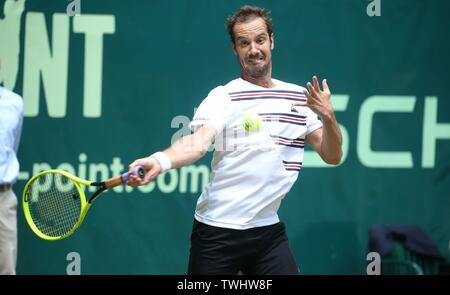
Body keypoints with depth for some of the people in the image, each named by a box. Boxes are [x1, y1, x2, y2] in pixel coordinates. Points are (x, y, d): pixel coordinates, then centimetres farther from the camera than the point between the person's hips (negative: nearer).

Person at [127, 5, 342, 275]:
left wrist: (328, 117, -10)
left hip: (269, 230, 4)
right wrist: (159, 161, -43)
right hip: (217, 231, -4)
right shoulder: (223, 98, -6)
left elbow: (332, 156, 10)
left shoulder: (300, 97, 9)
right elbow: (198, 143, -22)